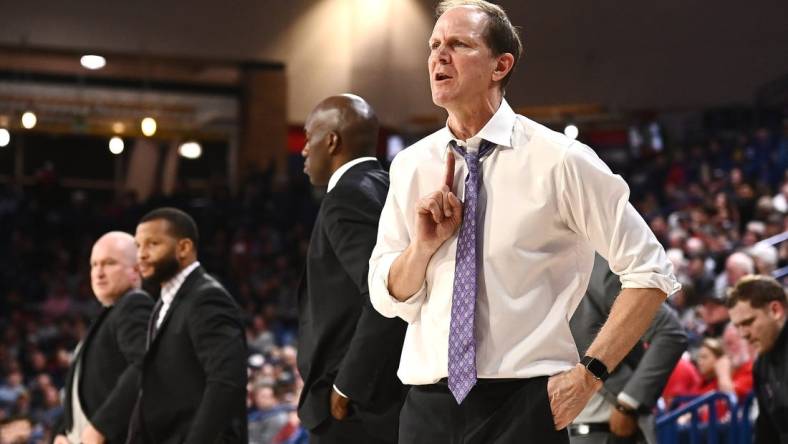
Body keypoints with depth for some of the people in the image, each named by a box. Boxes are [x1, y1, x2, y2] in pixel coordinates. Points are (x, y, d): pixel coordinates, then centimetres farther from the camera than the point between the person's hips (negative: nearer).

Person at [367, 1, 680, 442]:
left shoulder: (558, 161, -7)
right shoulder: (410, 167, 6)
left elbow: (651, 272, -5)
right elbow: (387, 298, 9)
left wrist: (589, 372, -10)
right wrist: (425, 245, -10)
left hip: (522, 405, -4)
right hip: (428, 405, 4)